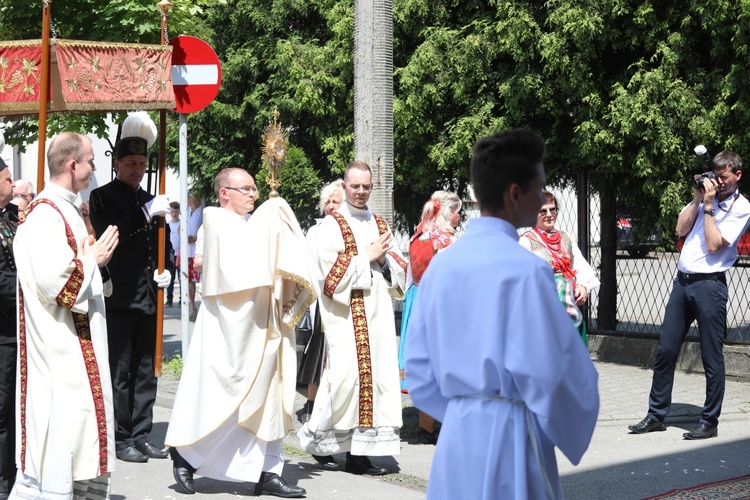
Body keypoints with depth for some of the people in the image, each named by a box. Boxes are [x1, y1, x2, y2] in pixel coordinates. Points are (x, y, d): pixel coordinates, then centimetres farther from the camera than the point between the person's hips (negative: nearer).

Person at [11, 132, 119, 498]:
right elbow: (53, 279, -25)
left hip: (80, 341, 11)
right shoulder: (45, 215, -17)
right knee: (63, 417, -8)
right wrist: (91, 258, -12)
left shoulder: (66, 209, 15)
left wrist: (94, 256, 7)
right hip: (60, 347, -11)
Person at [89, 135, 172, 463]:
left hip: (147, 299, 7)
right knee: (119, 371, -3)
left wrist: (164, 271, 7)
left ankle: (141, 435, 17)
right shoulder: (103, 197, -2)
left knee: (146, 371, 10)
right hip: (118, 298, -6)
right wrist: (145, 214, -24)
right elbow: (108, 236, -18)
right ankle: (120, 439, 3)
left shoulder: (149, 201, 17)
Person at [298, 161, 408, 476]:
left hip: (377, 314, 6)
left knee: (376, 375, 0)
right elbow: (331, 272, -10)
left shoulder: (380, 225, 18)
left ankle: (360, 452, 3)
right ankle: (318, 438, 9)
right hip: (345, 315, -6)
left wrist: (385, 257, -2)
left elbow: (399, 270, 18)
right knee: (346, 375, -11)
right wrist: (366, 255, -8)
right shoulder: (331, 226, 0)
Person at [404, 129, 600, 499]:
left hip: (456, 434, 6)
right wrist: (573, 433, 3)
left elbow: (419, 371, 8)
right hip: (509, 439, -6)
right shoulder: (525, 269, -16)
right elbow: (553, 374, -15)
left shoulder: (441, 264, 4)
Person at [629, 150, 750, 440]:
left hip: (709, 284, -6)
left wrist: (708, 207, -11)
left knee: (712, 358, 0)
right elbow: (681, 229, 5)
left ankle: (710, 422, 9)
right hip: (683, 280, 6)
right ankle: (656, 415, 17)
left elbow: (714, 245, -13)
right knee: (665, 351, 8)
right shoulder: (706, 195, 14)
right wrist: (697, 199, -1)